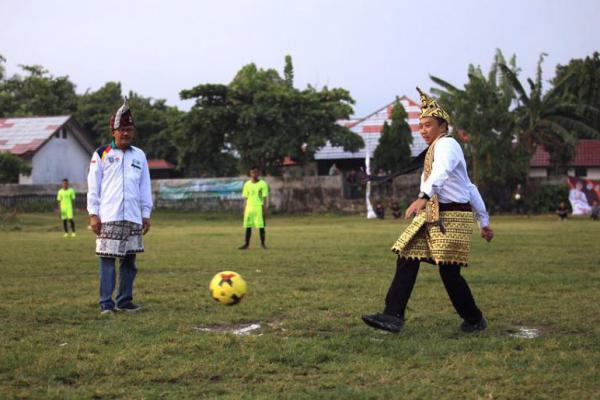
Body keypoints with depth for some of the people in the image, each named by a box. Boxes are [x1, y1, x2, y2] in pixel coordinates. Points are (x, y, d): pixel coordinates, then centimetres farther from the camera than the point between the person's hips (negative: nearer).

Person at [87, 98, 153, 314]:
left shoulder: (139, 155, 13)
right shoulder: (101, 154, 3)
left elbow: (145, 187, 15)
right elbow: (93, 186, 2)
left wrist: (146, 214, 10)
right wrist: (93, 213, -4)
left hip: (133, 217, 4)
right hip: (108, 217, -4)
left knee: (129, 260, 6)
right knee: (107, 260, -4)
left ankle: (124, 300, 15)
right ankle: (106, 303, 0)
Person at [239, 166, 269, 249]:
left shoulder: (263, 184, -1)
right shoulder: (247, 184, 9)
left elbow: (265, 198, -3)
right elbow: (246, 198, 12)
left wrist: (265, 209, -8)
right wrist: (245, 210, 8)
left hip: (259, 207, -3)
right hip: (249, 207, 3)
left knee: (261, 226, -3)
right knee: (248, 226, 3)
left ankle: (262, 243, 7)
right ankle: (246, 243, 9)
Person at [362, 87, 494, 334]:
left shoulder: (447, 144, -7)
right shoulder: (435, 149, 22)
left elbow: (442, 173, -31)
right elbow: (470, 188, 24)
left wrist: (424, 197, -47)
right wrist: (484, 221, 25)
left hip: (452, 217, -9)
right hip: (431, 217, 9)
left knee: (449, 271, -6)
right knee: (406, 259, -4)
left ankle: (475, 320, 14)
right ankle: (393, 316, -8)